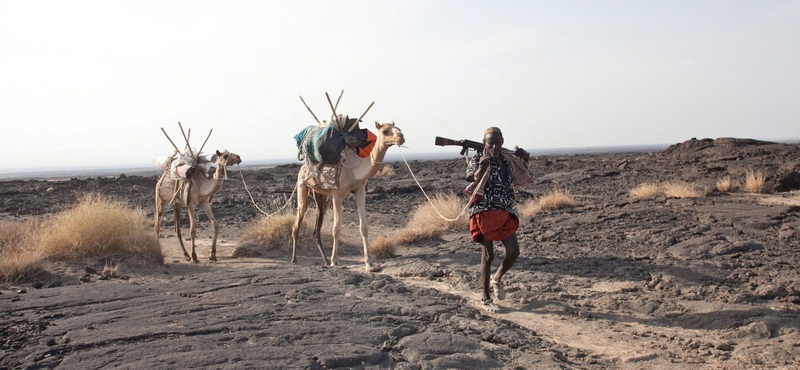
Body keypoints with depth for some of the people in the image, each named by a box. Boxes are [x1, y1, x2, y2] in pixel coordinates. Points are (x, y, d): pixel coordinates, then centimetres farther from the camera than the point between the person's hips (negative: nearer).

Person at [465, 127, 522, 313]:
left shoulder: (507, 160, 11)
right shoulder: (478, 158, -5)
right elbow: (471, 177, -25)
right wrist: (483, 165, -38)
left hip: (505, 213, 5)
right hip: (484, 212, -5)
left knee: (513, 252, -1)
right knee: (488, 255, -2)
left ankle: (497, 279, 30)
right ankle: (486, 299, 11)